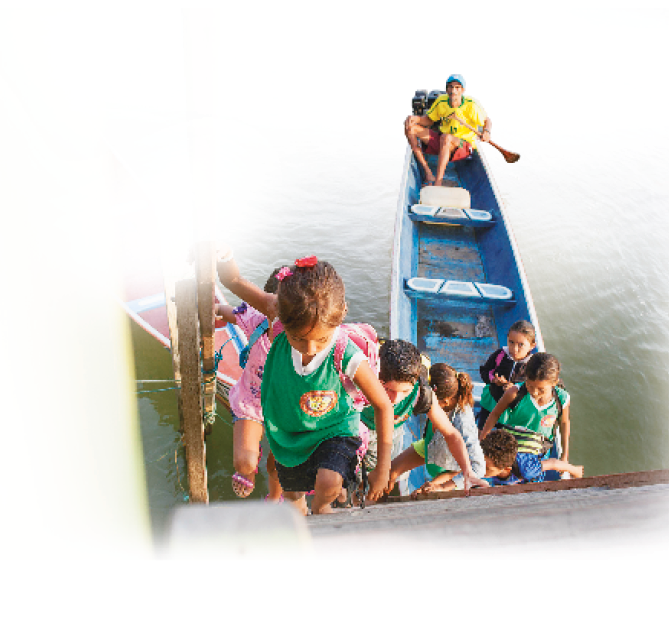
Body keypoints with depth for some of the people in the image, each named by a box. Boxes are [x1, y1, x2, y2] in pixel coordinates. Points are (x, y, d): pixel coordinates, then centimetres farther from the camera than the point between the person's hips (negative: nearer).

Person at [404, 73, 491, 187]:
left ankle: (438, 183, -46)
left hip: (463, 146, -6)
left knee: (446, 138, -40)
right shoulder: (441, 101, -2)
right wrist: (415, 118, -13)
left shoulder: (471, 105, -13)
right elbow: (428, 120, 8)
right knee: (410, 128, -9)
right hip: (440, 141, 6)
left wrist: (486, 131, -25)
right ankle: (428, 174, -17)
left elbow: (487, 121, -2)